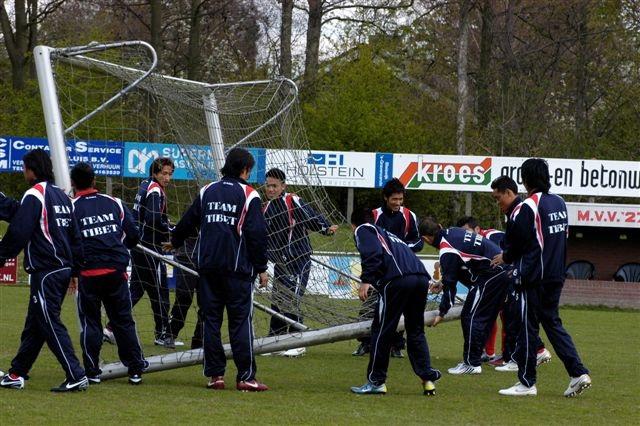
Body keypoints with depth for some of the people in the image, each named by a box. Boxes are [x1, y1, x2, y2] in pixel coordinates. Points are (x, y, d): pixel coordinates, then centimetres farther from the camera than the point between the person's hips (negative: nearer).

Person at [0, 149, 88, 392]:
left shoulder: (35, 194, -11)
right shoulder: (62, 196, 16)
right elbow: (75, 236, 19)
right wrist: (74, 269, 21)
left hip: (45, 271, -9)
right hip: (64, 269, 9)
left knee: (50, 324, -8)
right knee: (34, 324, 14)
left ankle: (76, 376, -14)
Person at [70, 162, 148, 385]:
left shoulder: (71, 208, -4)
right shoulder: (114, 203, 6)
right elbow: (133, 236, 9)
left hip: (88, 273, -3)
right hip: (117, 271, 3)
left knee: (89, 322, 8)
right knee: (123, 320, 11)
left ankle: (92, 371, 7)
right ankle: (135, 369, 11)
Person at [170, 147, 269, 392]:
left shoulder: (207, 191, 10)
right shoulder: (248, 195, -4)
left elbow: (187, 223, 21)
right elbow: (257, 234, -8)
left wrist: (175, 242, 41)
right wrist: (261, 268, -1)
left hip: (208, 267, 4)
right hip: (237, 269, -4)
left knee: (211, 319, 8)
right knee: (241, 321, -2)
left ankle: (215, 375, 6)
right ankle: (245, 377, -5)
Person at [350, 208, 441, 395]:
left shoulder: (362, 230, 15)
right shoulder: (385, 233, 38)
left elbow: (373, 253, -6)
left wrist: (366, 280, -13)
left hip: (397, 279, -7)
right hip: (422, 278, 7)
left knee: (381, 330, 2)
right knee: (416, 332, 18)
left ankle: (376, 381, 5)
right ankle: (428, 379, 10)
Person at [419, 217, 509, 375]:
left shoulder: (447, 252, -15)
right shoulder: (452, 232, 12)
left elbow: (450, 285, -10)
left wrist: (441, 313, 0)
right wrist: (443, 283, 32)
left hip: (491, 276, -9)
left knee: (470, 316, -3)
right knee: (485, 317, 15)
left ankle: (471, 363, -1)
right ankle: (476, 356, 21)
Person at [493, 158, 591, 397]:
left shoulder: (527, 207, -16)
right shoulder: (560, 203, 9)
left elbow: (516, 243, -14)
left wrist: (506, 258, 9)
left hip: (533, 278, -7)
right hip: (556, 275, 7)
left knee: (528, 326, 1)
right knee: (552, 322, 15)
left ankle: (526, 382, 5)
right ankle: (578, 373, 5)